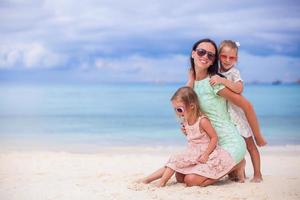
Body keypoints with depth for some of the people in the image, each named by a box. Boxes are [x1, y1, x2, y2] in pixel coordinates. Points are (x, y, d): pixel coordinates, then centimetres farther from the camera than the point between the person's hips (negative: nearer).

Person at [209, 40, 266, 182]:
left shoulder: (234, 72, -15)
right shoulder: (216, 74, 3)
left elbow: (239, 88, -34)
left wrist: (223, 80, -41)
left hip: (238, 113, -5)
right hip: (224, 116, 5)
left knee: (250, 145, 2)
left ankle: (257, 174, 10)